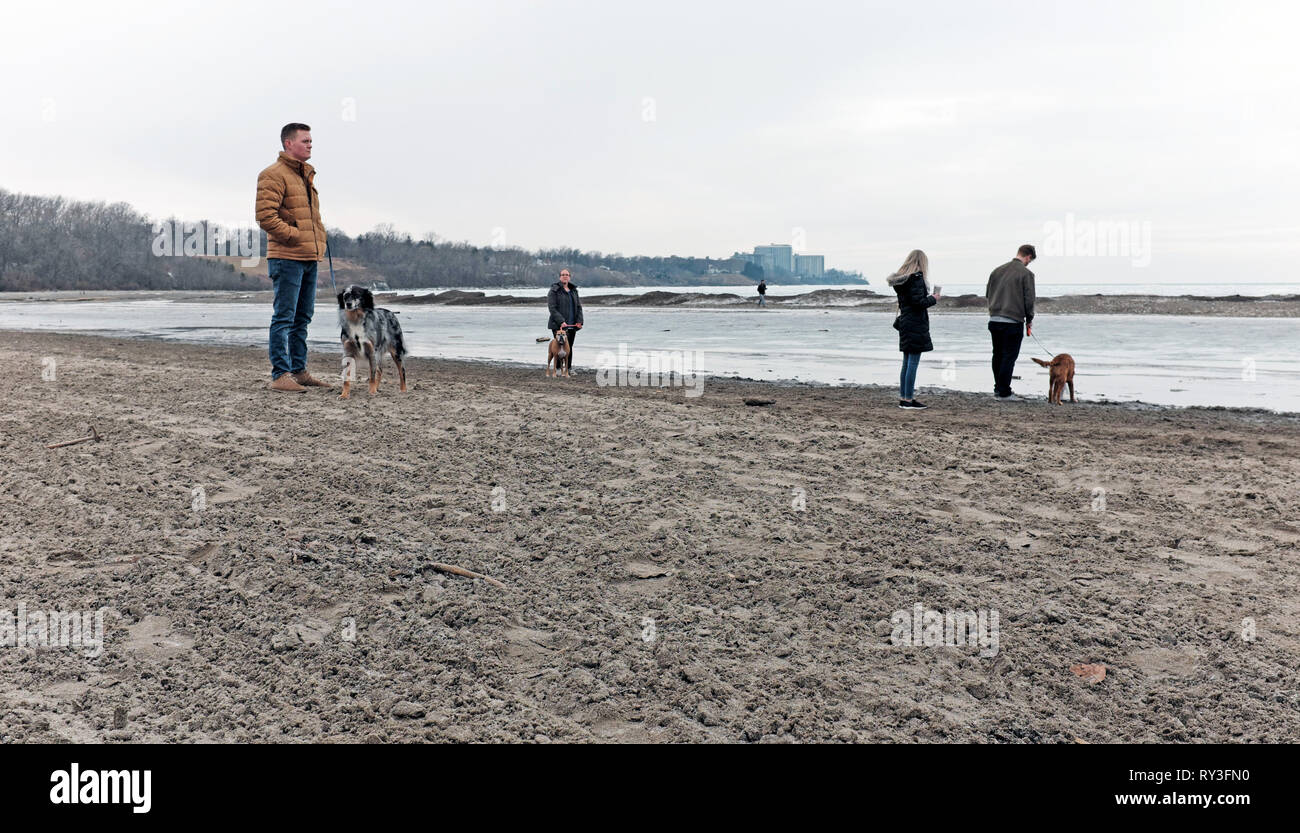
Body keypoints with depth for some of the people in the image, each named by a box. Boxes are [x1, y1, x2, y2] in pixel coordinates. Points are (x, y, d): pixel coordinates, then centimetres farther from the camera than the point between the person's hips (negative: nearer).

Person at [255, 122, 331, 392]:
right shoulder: (274, 175, -9)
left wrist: (319, 239, 15)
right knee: (284, 317, -7)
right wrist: (295, 236, -16)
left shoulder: (306, 175, 20)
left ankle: (299, 371, 20)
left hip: (309, 258, 9)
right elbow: (265, 215, -18)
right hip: (287, 257, -9)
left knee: (302, 317, 13)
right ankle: (280, 375, -4)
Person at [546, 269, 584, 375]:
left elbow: (579, 306, 13)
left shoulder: (574, 290, 14)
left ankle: (569, 368, 17)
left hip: (572, 325, 5)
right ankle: (557, 368, 3)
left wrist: (579, 321, 0)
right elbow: (552, 308, -11)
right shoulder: (554, 290, -5)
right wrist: (561, 321, -20)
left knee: (569, 346, 9)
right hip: (558, 325, -5)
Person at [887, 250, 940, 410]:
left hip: (905, 324, 9)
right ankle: (908, 400, -4)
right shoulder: (917, 278, -14)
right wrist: (933, 299, -3)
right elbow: (918, 302, -20)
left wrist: (929, 298, 19)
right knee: (913, 363, -5)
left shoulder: (901, 279, 11)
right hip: (916, 325, -9)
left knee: (906, 364, 13)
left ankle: (903, 398, 17)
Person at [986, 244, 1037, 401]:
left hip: (994, 320, 6)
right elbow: (1029, 300, -8)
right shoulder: (1026, 273, -7)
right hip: (1013, 321, -6)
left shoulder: (997, 270, 10)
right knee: (1009, 357, 0)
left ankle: (998, 389, 23)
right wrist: (1029, 320, 4)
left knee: (998, 355, 16)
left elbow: (987, 294, 15)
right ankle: (1004, 393, 0)